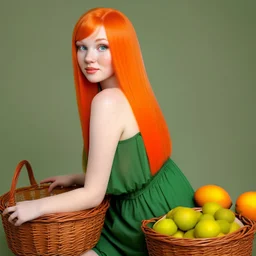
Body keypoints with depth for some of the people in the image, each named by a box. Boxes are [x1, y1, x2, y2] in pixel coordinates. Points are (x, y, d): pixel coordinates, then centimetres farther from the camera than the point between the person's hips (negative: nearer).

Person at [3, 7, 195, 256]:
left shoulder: (108, 101, -24)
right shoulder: (133, 94, 4)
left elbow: (94, 195, -19)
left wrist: (37, 206, -7)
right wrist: (74, 179, 16)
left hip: (149, 216, -9)